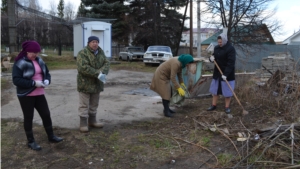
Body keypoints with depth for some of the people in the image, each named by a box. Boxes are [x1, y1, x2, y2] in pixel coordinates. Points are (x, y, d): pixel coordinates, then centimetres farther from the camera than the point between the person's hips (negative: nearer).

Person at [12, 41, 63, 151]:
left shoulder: (39, 61, 6)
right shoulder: (19, 63, -13)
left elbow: (47, 73, 14)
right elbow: (16, 80, -18)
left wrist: (47, 80, -9)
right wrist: (33, 83, -25)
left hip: (39, 94, 6)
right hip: (26, 95, -5)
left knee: (46, 114, 9)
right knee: (28, 118, 5)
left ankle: (51, 136, 25)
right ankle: (31, 141, 19)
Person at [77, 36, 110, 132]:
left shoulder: (101, 52, 7)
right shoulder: (82, 53, -14)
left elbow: (106, 63, 0)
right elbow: (83, 67, -25)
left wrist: (103, 72, -21)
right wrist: (97, 74, -27)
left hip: (97, 83, 7)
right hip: (85, 83, -7)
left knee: (94, 104, 16)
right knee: (84, 105, 0)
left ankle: (92, 121, 30)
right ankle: (83, 124, 8)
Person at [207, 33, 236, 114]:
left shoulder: (230, 49, -16)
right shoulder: (216, 48, 5)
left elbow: (231, 63, -23)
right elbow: (214, 57, 16)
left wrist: (226, 74, -31)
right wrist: (211, 58, -10)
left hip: (227, 73, -6)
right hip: (217, 72, 7)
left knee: (227, 91, 3)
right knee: (215, 89, 12)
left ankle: (227, 107, 16)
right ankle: (213, 105, 24)